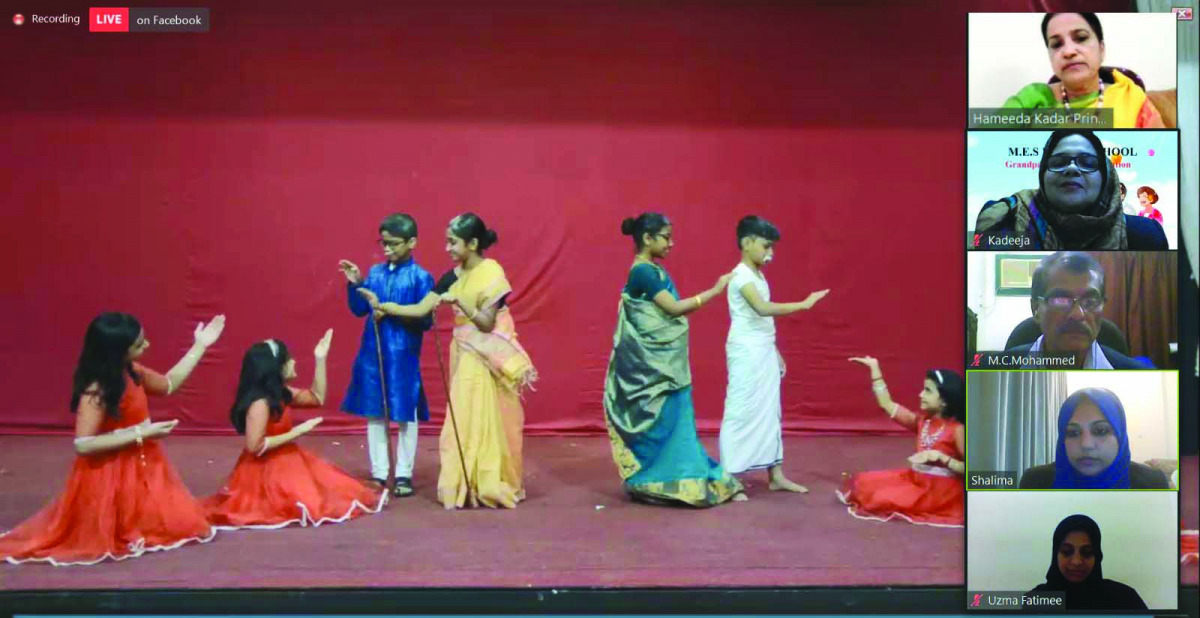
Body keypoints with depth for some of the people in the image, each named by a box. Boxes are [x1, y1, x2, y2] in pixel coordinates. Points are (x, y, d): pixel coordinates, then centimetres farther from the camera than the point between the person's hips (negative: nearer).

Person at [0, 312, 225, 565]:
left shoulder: (131, 371, -2)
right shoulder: (96, 390, -26)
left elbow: (168, 385, 15)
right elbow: (83, 444, -30)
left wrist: (199, 346, 10)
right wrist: (141, 434, -30)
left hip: (141, 466, 8)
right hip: (113, 475, -8)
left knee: (174, 522, 10)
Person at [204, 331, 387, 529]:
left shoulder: (281, 393, 5)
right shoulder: (259, 403, -23)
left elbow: (317, 398, 15)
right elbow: (254, 446, -26)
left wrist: (320, 359, 8)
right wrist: (297, 432, -23)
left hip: (286, 464, 9)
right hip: (267, 470, -9)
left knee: (333, 489, 7)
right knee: (320, 504, -17)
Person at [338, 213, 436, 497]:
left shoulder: (420, 277, -8)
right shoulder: (375, 272, 6)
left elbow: (426, 321, -11)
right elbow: (358, 309, 11)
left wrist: (391, 310, -18)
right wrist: (354, 283, -3)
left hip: (403, 356, -5)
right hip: (372, 352, 5)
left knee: (406, 416, 4)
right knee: (373, 413, 10)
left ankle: (403, 474, 15)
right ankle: (379, 473, 20)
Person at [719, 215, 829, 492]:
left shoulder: (758, 275, 15)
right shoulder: (741, 276, -15)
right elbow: (763, 309, -30)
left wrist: (776, 353, 18)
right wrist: (803, 304, -30)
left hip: (764, 353, 10)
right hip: (746, 353, -10)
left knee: (769, 412, 11)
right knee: (741, 412, -6)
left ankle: (775, 475, 16)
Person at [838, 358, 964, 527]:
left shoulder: (957, 429, -17)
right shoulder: (921, 421, 3)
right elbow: (887, 404, 5)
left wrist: (940, 457, -31)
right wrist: (875, 369, 4)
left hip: (941, 490, -7)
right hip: (914, 479, 7)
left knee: (882, 499, -18)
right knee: (864, 483, 4)